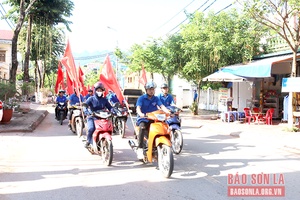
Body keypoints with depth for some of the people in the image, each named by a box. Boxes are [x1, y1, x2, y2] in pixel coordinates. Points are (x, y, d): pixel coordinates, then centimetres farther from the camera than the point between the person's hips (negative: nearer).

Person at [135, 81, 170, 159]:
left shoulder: (156, 98, 10)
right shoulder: (141, 98, 1)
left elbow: (162, 106, -3)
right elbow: (138, 107, -13)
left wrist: (168, 112, -23)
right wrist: (140, 114, -37)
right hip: (143, 119, -3)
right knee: (142, 127, -35)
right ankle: (139, 149, -34)